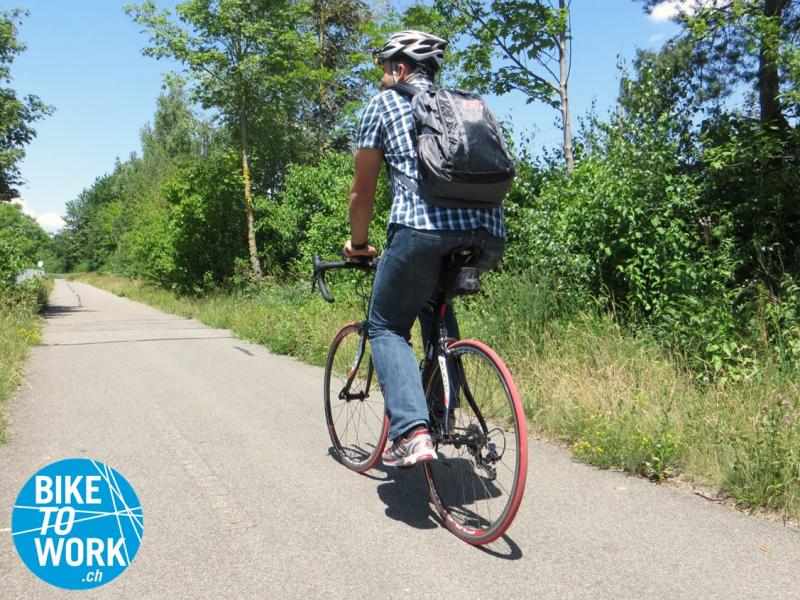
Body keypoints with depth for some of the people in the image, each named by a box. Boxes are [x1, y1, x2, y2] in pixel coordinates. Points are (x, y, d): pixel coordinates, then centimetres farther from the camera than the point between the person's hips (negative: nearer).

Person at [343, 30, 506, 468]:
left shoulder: (384, 103, 16)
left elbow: (362, 191, 16)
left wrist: (358, 244, 31)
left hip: (422, 229, -5)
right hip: (489, 235, 6)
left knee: (387, 328, 13)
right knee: (435, 303, 32)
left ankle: (412, 432, -6)